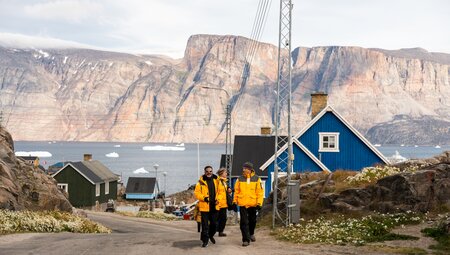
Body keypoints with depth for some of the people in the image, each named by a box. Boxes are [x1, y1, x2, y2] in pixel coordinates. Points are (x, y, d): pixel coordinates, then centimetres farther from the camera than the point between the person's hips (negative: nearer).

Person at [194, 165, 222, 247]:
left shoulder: (216, 180, 8)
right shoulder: (201, 182, -3)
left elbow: (219, 192, 13)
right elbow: (197, 192, -4)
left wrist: (218, 199, -3)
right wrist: (203, 198, -19)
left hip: (214, 206, 3)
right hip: (204, 206, -3)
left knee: (214, 223, 11)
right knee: (205, 224, -1)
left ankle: (211, 235, 37)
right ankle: (205, 240, 7)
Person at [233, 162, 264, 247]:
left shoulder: (256, 179, -2)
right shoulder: (240, 179, 0)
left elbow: (260, 192, -3)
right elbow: (236, 191, 6)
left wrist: (259, 203, -9)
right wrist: (235, 201, 3)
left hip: (253, 204, 1)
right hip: (242, 204, -1)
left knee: (252, 220, 17)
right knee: (244, 222, -6)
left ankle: (251, 234, 41)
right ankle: (246, 239, -3)